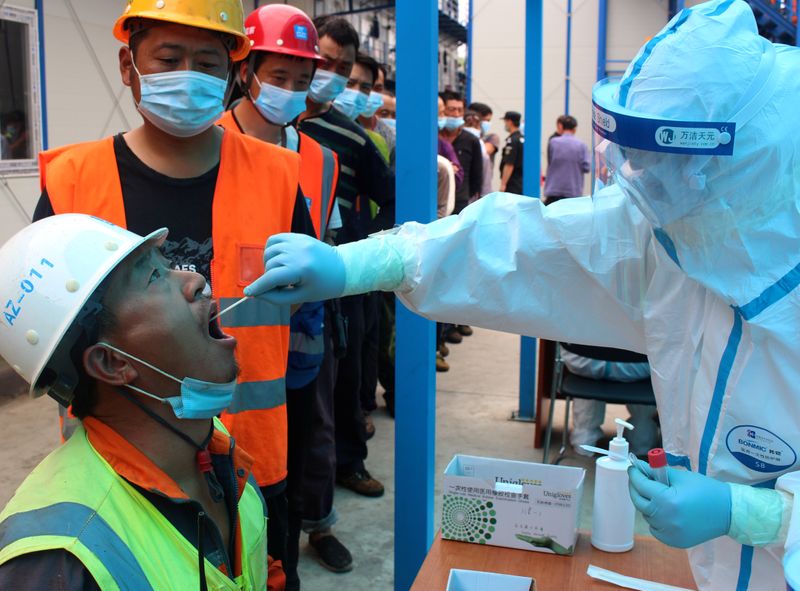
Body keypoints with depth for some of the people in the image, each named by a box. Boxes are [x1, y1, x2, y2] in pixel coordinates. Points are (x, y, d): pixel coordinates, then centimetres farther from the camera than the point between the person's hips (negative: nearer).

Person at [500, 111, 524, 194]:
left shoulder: (512, 141, -15)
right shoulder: (524, 139, 13)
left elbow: (509, 165, -20)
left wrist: (503, 184, -18)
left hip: (512, 185, -9)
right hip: (522, 183, 9)